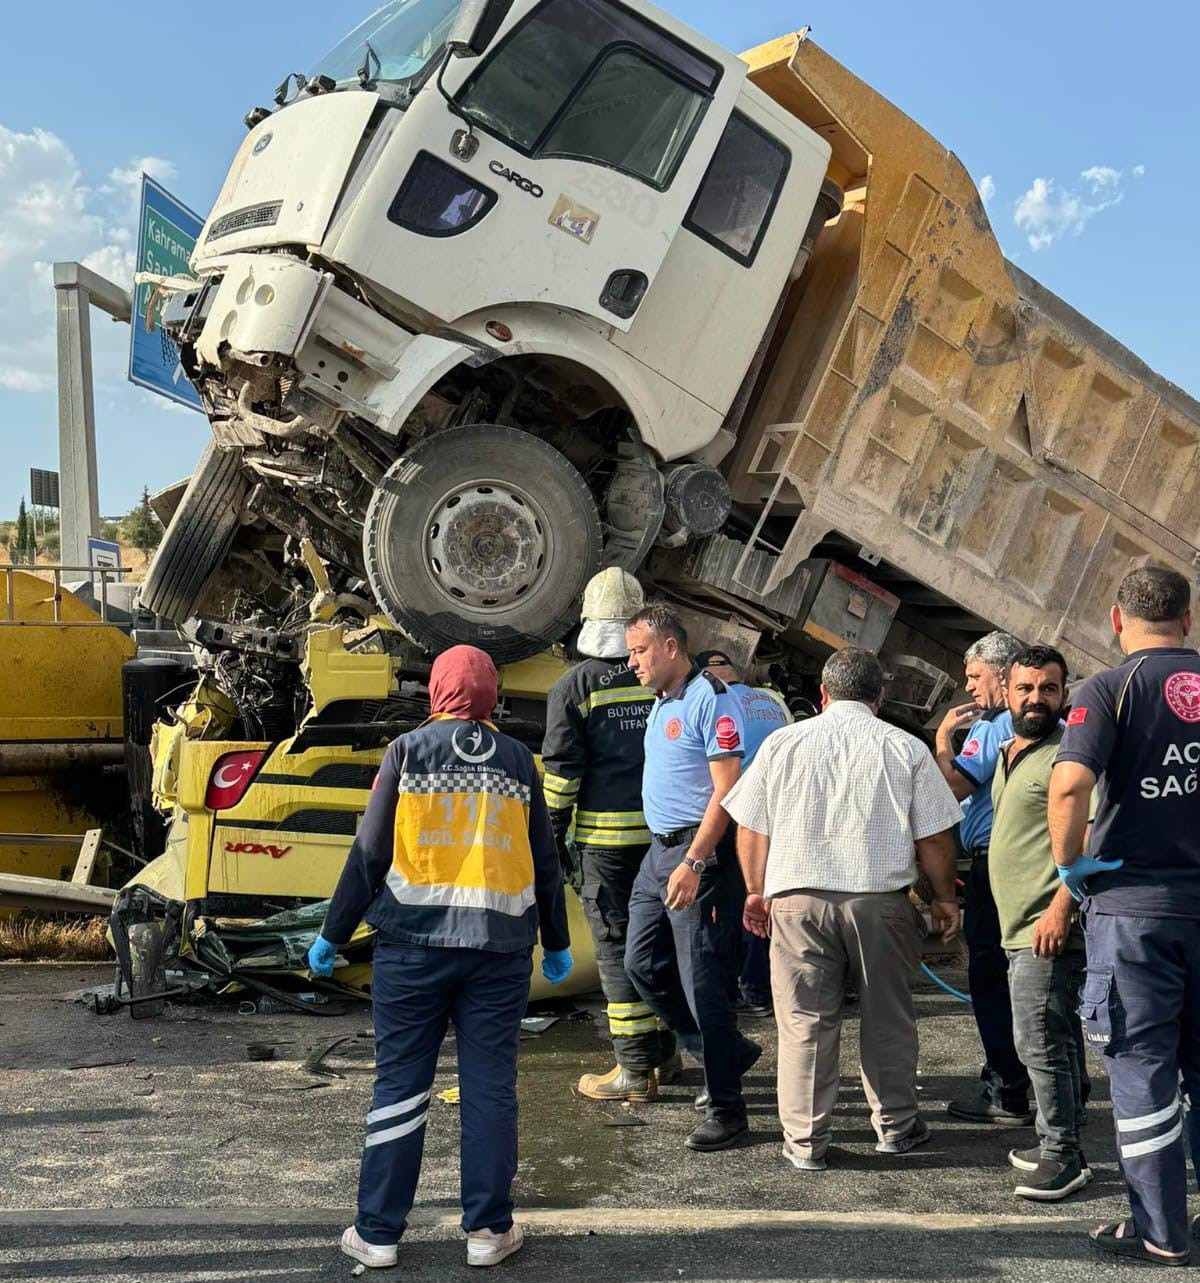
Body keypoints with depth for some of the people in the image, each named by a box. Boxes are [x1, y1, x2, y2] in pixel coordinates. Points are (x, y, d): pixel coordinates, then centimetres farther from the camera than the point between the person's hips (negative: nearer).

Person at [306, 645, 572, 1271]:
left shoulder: (407, 750, -1)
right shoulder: (518, 760, 6)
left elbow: (370, 852, -3)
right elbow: (544, 862, 10)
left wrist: (332, 934, 6)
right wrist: (556, 944, 20)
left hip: (413, 943, -1)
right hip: (499, 945, 2)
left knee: (399, 1084, 7)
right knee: (490, 1088, 8)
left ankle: (377, 1232, 14)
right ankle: (488, 1229, 16)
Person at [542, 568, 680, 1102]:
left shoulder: (574, 686, -5)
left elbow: (561, 768, -7)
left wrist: (553, 832, 2)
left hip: (606, 835, -4)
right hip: (666, 832, 5)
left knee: (617, 945, 2)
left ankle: (636, 1070, 5)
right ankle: (665, 1052, 27)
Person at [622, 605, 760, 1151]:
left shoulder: (710, 699, -13)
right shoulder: (661, 703, 15)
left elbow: (726, 790, -18)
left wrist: (693, 864, -23)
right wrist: (668, 857, 15)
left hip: (699, 852, -10)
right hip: (659, 850, 10)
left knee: (702, 982, -5)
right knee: (643, 964, 13)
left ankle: (725, 1110, 7)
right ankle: (729, 1051, 27)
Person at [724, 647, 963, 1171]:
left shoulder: (782, 743, 5)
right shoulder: (906, 748, 1)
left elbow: (751, 828, 8)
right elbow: (934, 838, 1)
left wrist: (757, 890, 20)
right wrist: (944, 897, 15)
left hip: (797, 897, 0)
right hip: (880, 898, 0)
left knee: (805, 1021, 6)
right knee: (886, 1019, 15)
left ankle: (804, 1141, 12)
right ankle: (895, 1125, 27)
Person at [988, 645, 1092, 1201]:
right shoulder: (1008, 753, 17)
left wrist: (1060, 906, -25)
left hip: (1048, 928, -10)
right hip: (1020, 926, 10)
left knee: (1040, 1040, -7)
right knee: (1057, 1039, 16)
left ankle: (1063, 1154, 3)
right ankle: (1061, 1145, 25)